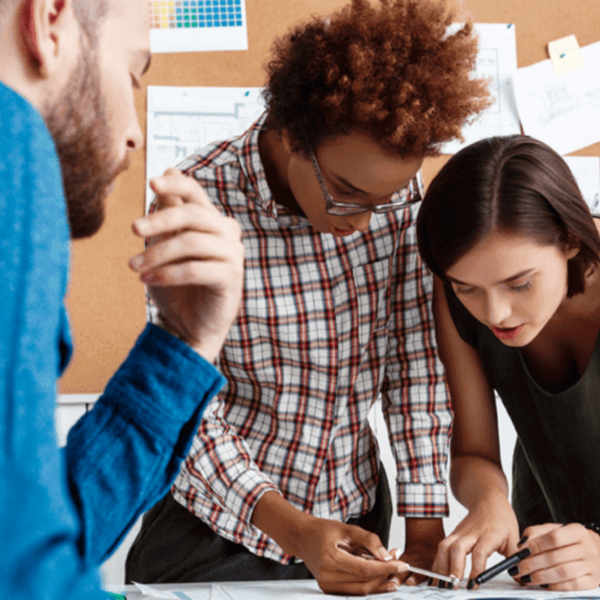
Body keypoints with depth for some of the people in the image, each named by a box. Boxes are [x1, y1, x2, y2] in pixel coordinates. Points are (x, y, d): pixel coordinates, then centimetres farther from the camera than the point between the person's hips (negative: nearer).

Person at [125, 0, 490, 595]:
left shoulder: (395, 187, -12)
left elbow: (415, 357, -6)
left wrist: (425, 527, -11)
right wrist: (293, 530, -35)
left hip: (354, 513, 3)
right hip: (216, 525, -3)